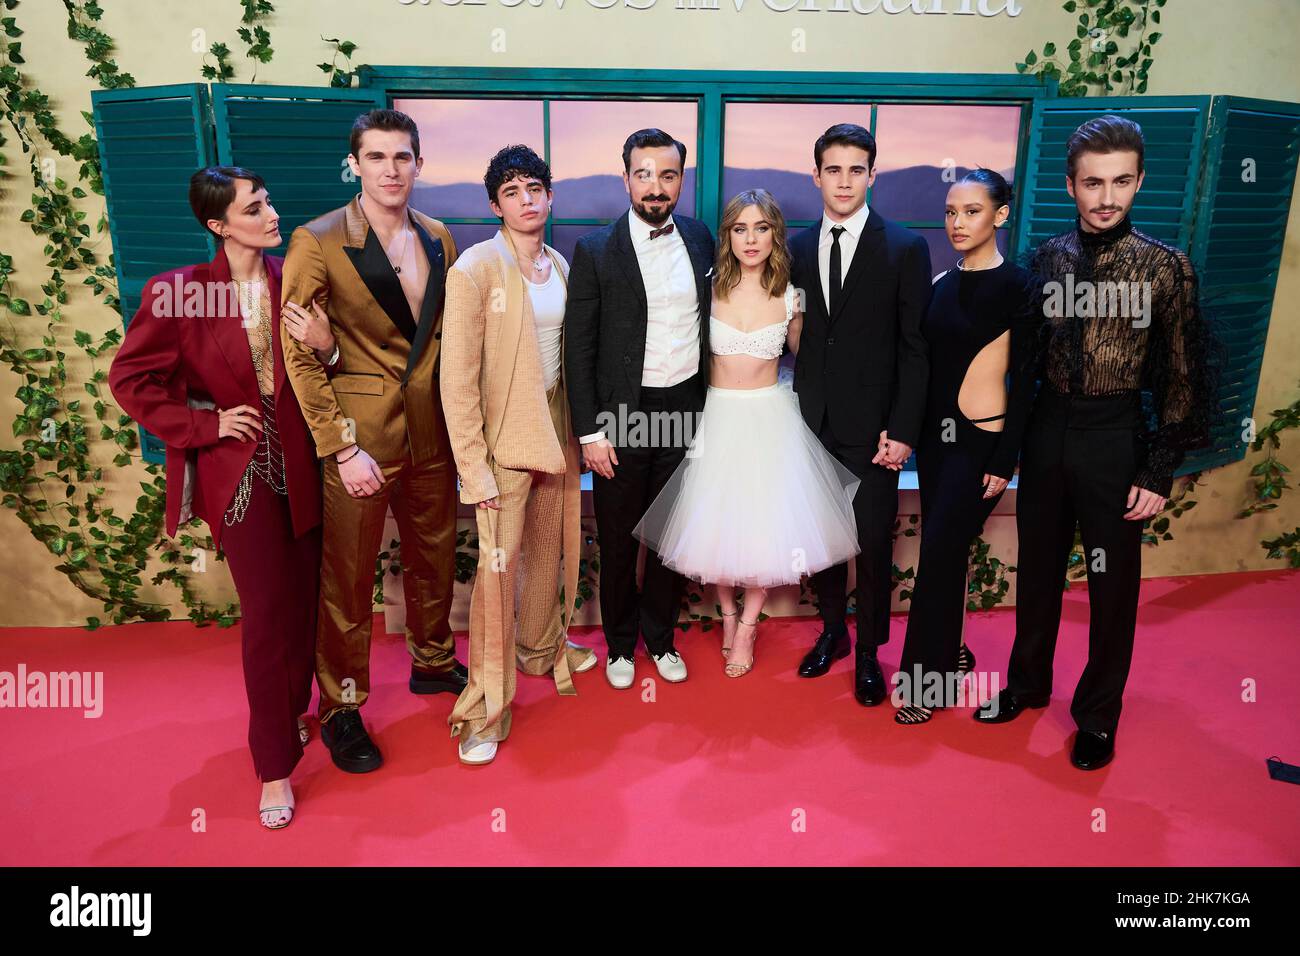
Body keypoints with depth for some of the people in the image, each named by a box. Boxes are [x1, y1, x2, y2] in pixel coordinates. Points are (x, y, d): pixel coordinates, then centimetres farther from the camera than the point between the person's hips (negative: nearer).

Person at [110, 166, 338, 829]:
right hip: (238, 468, -3)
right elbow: (130, 378, -1)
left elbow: (326, 369, 6)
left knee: (302, 601, 10)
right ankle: (275, 763, 11)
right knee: (267, 610, -3)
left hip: (299, 462, 3)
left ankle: (292, 713, 34)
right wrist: (201, 425, -6)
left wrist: (326, 346, -15)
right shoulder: (177, 292, -8)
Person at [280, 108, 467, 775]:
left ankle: (432, 662, 42)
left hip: (433, 431, 5)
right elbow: (298, 356, -11)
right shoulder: (317, 243, -10)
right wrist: (342, 448, -15)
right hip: (360, 432, -5)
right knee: (347, 577, 5)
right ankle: (341, 708, 24)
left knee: (434, 556, 19)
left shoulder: (437, 239, 5)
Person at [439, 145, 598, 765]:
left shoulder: (558, 266, 8)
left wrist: (581, 430, 8)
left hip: (556, 428, 6)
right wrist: (473, 466, -18)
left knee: (551, 549, 18)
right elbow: (458, 378, -15)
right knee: (498, 565, -4)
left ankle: (541, 649, 42)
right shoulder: (476, 267, -12)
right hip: (504, 436, -6)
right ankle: (485, 708, 11)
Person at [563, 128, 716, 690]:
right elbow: (579, 348, -7)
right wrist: (590, 431, -11)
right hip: (622, 417, -3)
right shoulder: (595, 250, -7)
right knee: (618, 542, 10)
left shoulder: (700, 239, 4)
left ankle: (661, 638, 34)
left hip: (685, 411, 3)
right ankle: (620, 645, 31)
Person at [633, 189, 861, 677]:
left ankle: (747, 624, 25)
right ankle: (728, 612, 32)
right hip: (717, 417, 0)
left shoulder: (789, 296, -3)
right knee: (715, 524, 6)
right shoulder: (708, 288, -5)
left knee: (767, 525, 3)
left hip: (770, 418, 0)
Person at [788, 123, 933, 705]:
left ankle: (869, 651, 25)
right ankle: (832, 630, 34)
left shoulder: (906, 249, -5)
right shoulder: (799, 248, 6)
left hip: (872, 425, -3)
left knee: (874, 543, 5)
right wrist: (798, 408, 1)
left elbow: (915, 348, -6)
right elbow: (802, 335, 7)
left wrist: (902, 430, -11)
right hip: (813, 421, 4)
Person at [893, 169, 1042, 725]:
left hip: (981, 441, -6)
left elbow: (1024, 376, -10)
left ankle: (928, 678, 10)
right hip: (935, 434, 6)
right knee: (945, 551, 14)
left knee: (938, 553, -5)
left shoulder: (1017, 285, -10)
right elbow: (929, 363, 11)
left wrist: (1005, 461, -12)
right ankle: (951, 653, 31)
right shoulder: (942, 284, 8)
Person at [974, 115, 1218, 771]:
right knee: (1038, 569, 15)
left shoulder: (1164, 266, -6)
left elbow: (1183, 376, -4)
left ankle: (1098, 715, 27)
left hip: (1114, 439, -3)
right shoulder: (1048, 258, 3)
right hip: (1046, 433, 3)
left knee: (1113, 585, 8)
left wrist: (1159, 472, -8)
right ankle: (1028, 683, 36)